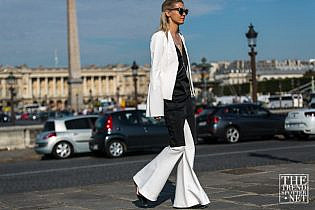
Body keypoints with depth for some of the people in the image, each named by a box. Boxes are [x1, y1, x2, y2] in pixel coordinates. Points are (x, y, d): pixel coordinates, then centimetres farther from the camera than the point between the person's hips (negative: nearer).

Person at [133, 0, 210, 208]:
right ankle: (145, 187, 7)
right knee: (178, 146, -7)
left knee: (189, 145, 5)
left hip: (185, 95, 8)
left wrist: (191, 95, 18)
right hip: (170, 96, -8)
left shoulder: (180, 38, 16)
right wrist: (157, 108, -16)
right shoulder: (159, 38, -8)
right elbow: (155, 72, -12)